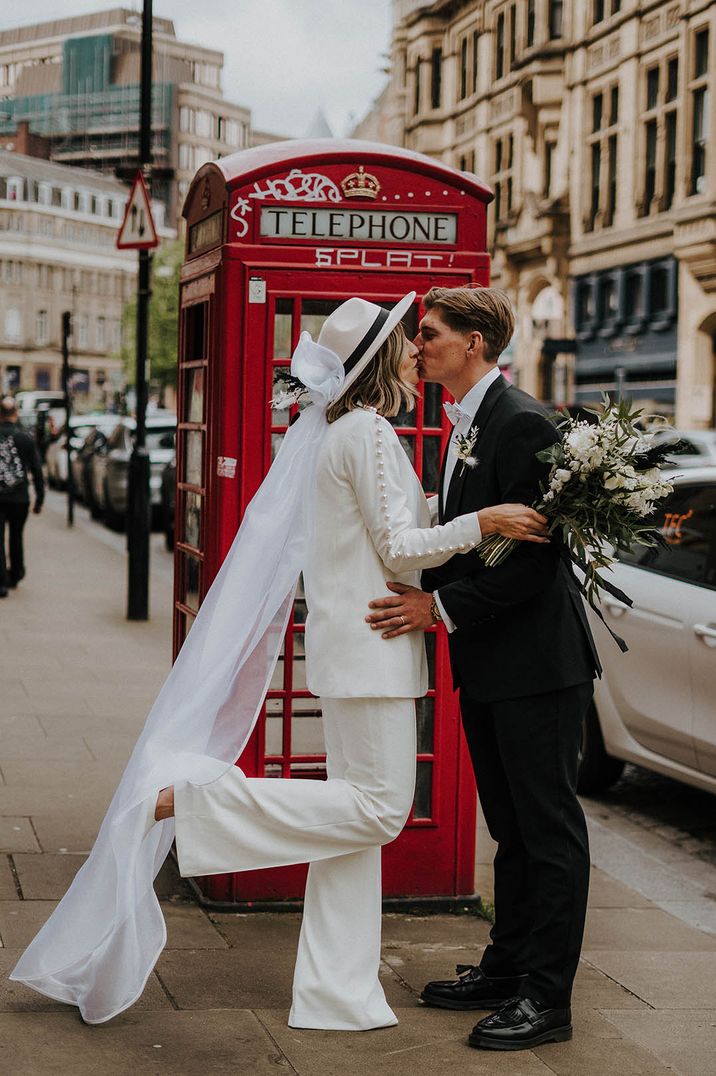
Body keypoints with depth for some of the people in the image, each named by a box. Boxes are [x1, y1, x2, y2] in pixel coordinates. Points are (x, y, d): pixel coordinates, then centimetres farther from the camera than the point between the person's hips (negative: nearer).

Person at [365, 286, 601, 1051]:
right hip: (487, 667, 10)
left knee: (549, 829, -1)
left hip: (535, 662, -10)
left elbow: (532, 556, -22)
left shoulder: (521, 423, -17)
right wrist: (424, 598, 3)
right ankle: (506, 967, 28)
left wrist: (441, 608, -20)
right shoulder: (466, 425, 13)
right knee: (510, 828, 18)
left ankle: (546, 997, 6)